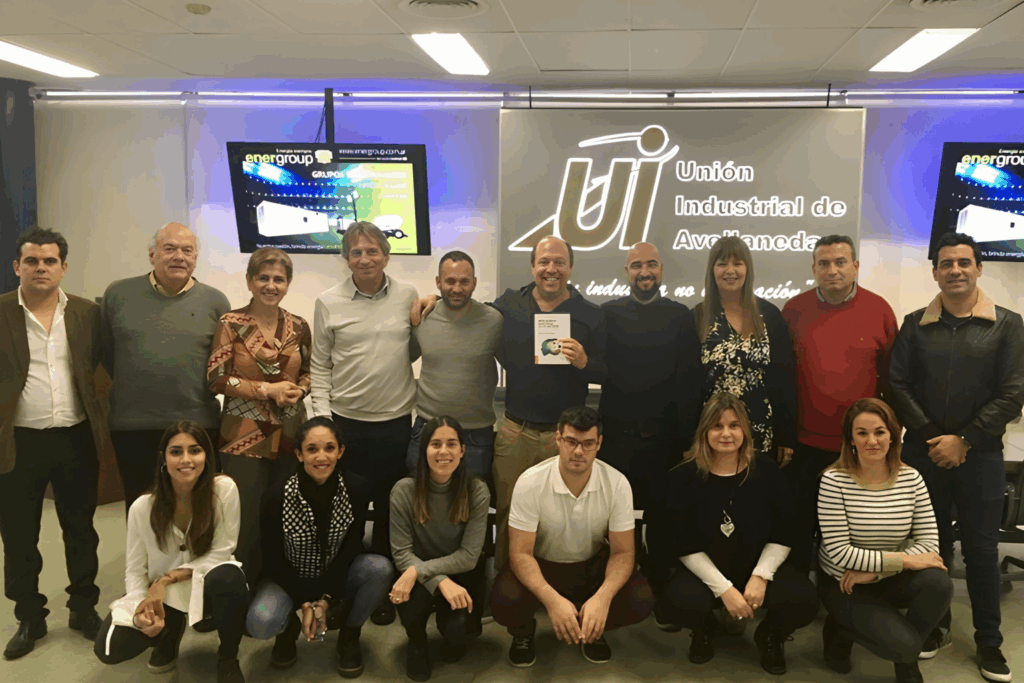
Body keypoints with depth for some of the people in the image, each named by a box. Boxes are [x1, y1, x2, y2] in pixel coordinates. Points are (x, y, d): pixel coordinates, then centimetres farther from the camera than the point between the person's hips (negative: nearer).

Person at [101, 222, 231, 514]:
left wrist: (202, 388, 4)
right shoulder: (118, 294, 5)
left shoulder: (215, 301, 3)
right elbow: (105, 351, 13)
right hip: (132, 427, 1)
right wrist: (130, 386, 11)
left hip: (197, 424, -1)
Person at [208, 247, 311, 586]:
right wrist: (267, 389, -15)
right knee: (246, 523, 1)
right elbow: (216, 379, -8)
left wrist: (299, 389, -6)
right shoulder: (231, 323, -6)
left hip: (289, 435, 4)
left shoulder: (298, 327, 5)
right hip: (244, 437, -3)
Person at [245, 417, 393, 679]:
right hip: (291, 581, -1)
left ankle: (349, 635, 1)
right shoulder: (276, 497, -22)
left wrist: (326, 599, -18)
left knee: (381, 568, -29)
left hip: (338, 578, 1)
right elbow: (272, 560, -11)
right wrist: (305, 603, -16)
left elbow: (352, 548, -12)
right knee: (260, 623, -30)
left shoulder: (359, 488, -20)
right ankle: (289, 627, 10)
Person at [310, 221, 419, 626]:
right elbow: (320, 366, 3)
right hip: (345, 421, 0)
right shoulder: (329, 304, -1)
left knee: (389, 511, 11)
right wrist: (322, 415, -3)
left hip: (396, 421, 1)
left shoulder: (408, 297, 0)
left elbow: (417, 350, 9)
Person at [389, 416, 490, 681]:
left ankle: (454, 640, 16)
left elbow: (468, 556, -17)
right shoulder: (404, 491, -15)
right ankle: (417, 644, 4)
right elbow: (401, 553, -15)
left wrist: (418, 571, -28)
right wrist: (441, 582, -31)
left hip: (461, 575, 0)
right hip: (419, 576, 0)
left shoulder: (477, 491, -15)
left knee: (459, 630, -26)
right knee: (415, 597, -33)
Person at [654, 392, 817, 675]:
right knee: (677, 601, -33)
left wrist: (761, 576, -16)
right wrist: (723, 589, -18)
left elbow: (784, 533, -2)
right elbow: (682, 544, -10)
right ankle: (704, 630, 9)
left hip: (758, 565, 1)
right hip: (704, 570, -1)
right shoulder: (683, 476, -10)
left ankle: (770, 636, 12)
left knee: (804, 601, -27)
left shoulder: (766, 470, -6)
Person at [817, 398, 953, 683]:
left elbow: (928, 542, -8)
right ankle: (840, 631, 10)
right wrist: (903, 560, -22)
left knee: (939, 583, -28)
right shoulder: (834, 481, -18)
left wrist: (873, 571, -20)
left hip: (891, 580, 4)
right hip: (843, 584, -4)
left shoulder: (911, 478, -5)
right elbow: (838, 553, -20)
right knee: (902, 645, -25)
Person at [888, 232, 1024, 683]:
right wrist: (931, 436, -9)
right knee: (930, 543, 10)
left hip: (980, 455, -1)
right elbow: (898, 385, 0)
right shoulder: (915, 325, 4)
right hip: (923, 452, 1)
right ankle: (935, 625, 25)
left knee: (981, 548, 6)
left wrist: (964, 440, -12)